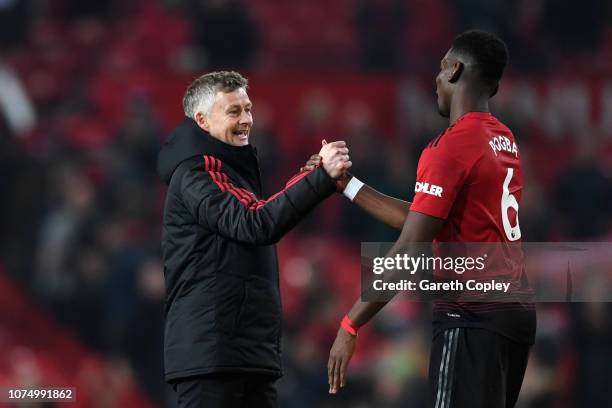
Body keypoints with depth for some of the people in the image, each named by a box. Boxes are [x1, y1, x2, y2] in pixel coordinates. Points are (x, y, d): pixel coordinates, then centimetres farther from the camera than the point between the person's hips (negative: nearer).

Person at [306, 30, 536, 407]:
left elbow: (408, 253, -17)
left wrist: (350, 326, -13)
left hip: (472, 318, -9)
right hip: (516, 309, 9)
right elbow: (421, 221, 18)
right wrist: (347, 183, 22)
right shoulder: (505, 142, 14)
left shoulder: (452, 147, -13)